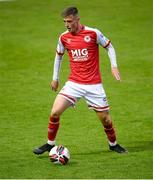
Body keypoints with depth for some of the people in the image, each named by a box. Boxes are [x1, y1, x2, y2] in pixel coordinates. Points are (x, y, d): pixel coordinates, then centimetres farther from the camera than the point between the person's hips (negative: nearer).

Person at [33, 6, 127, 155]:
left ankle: (113, 144, 29)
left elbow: (109, 47, 6)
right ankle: (50, 144, 5)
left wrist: (114, 66, -6)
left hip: (94, 84, -2)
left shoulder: (93, 33, -9)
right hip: (74, 84, 2)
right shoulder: (64, 37, 1)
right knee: (55, 112, -12)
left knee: (105, 118, 3)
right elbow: (58, 56, 19)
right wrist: (55, 78, 20)